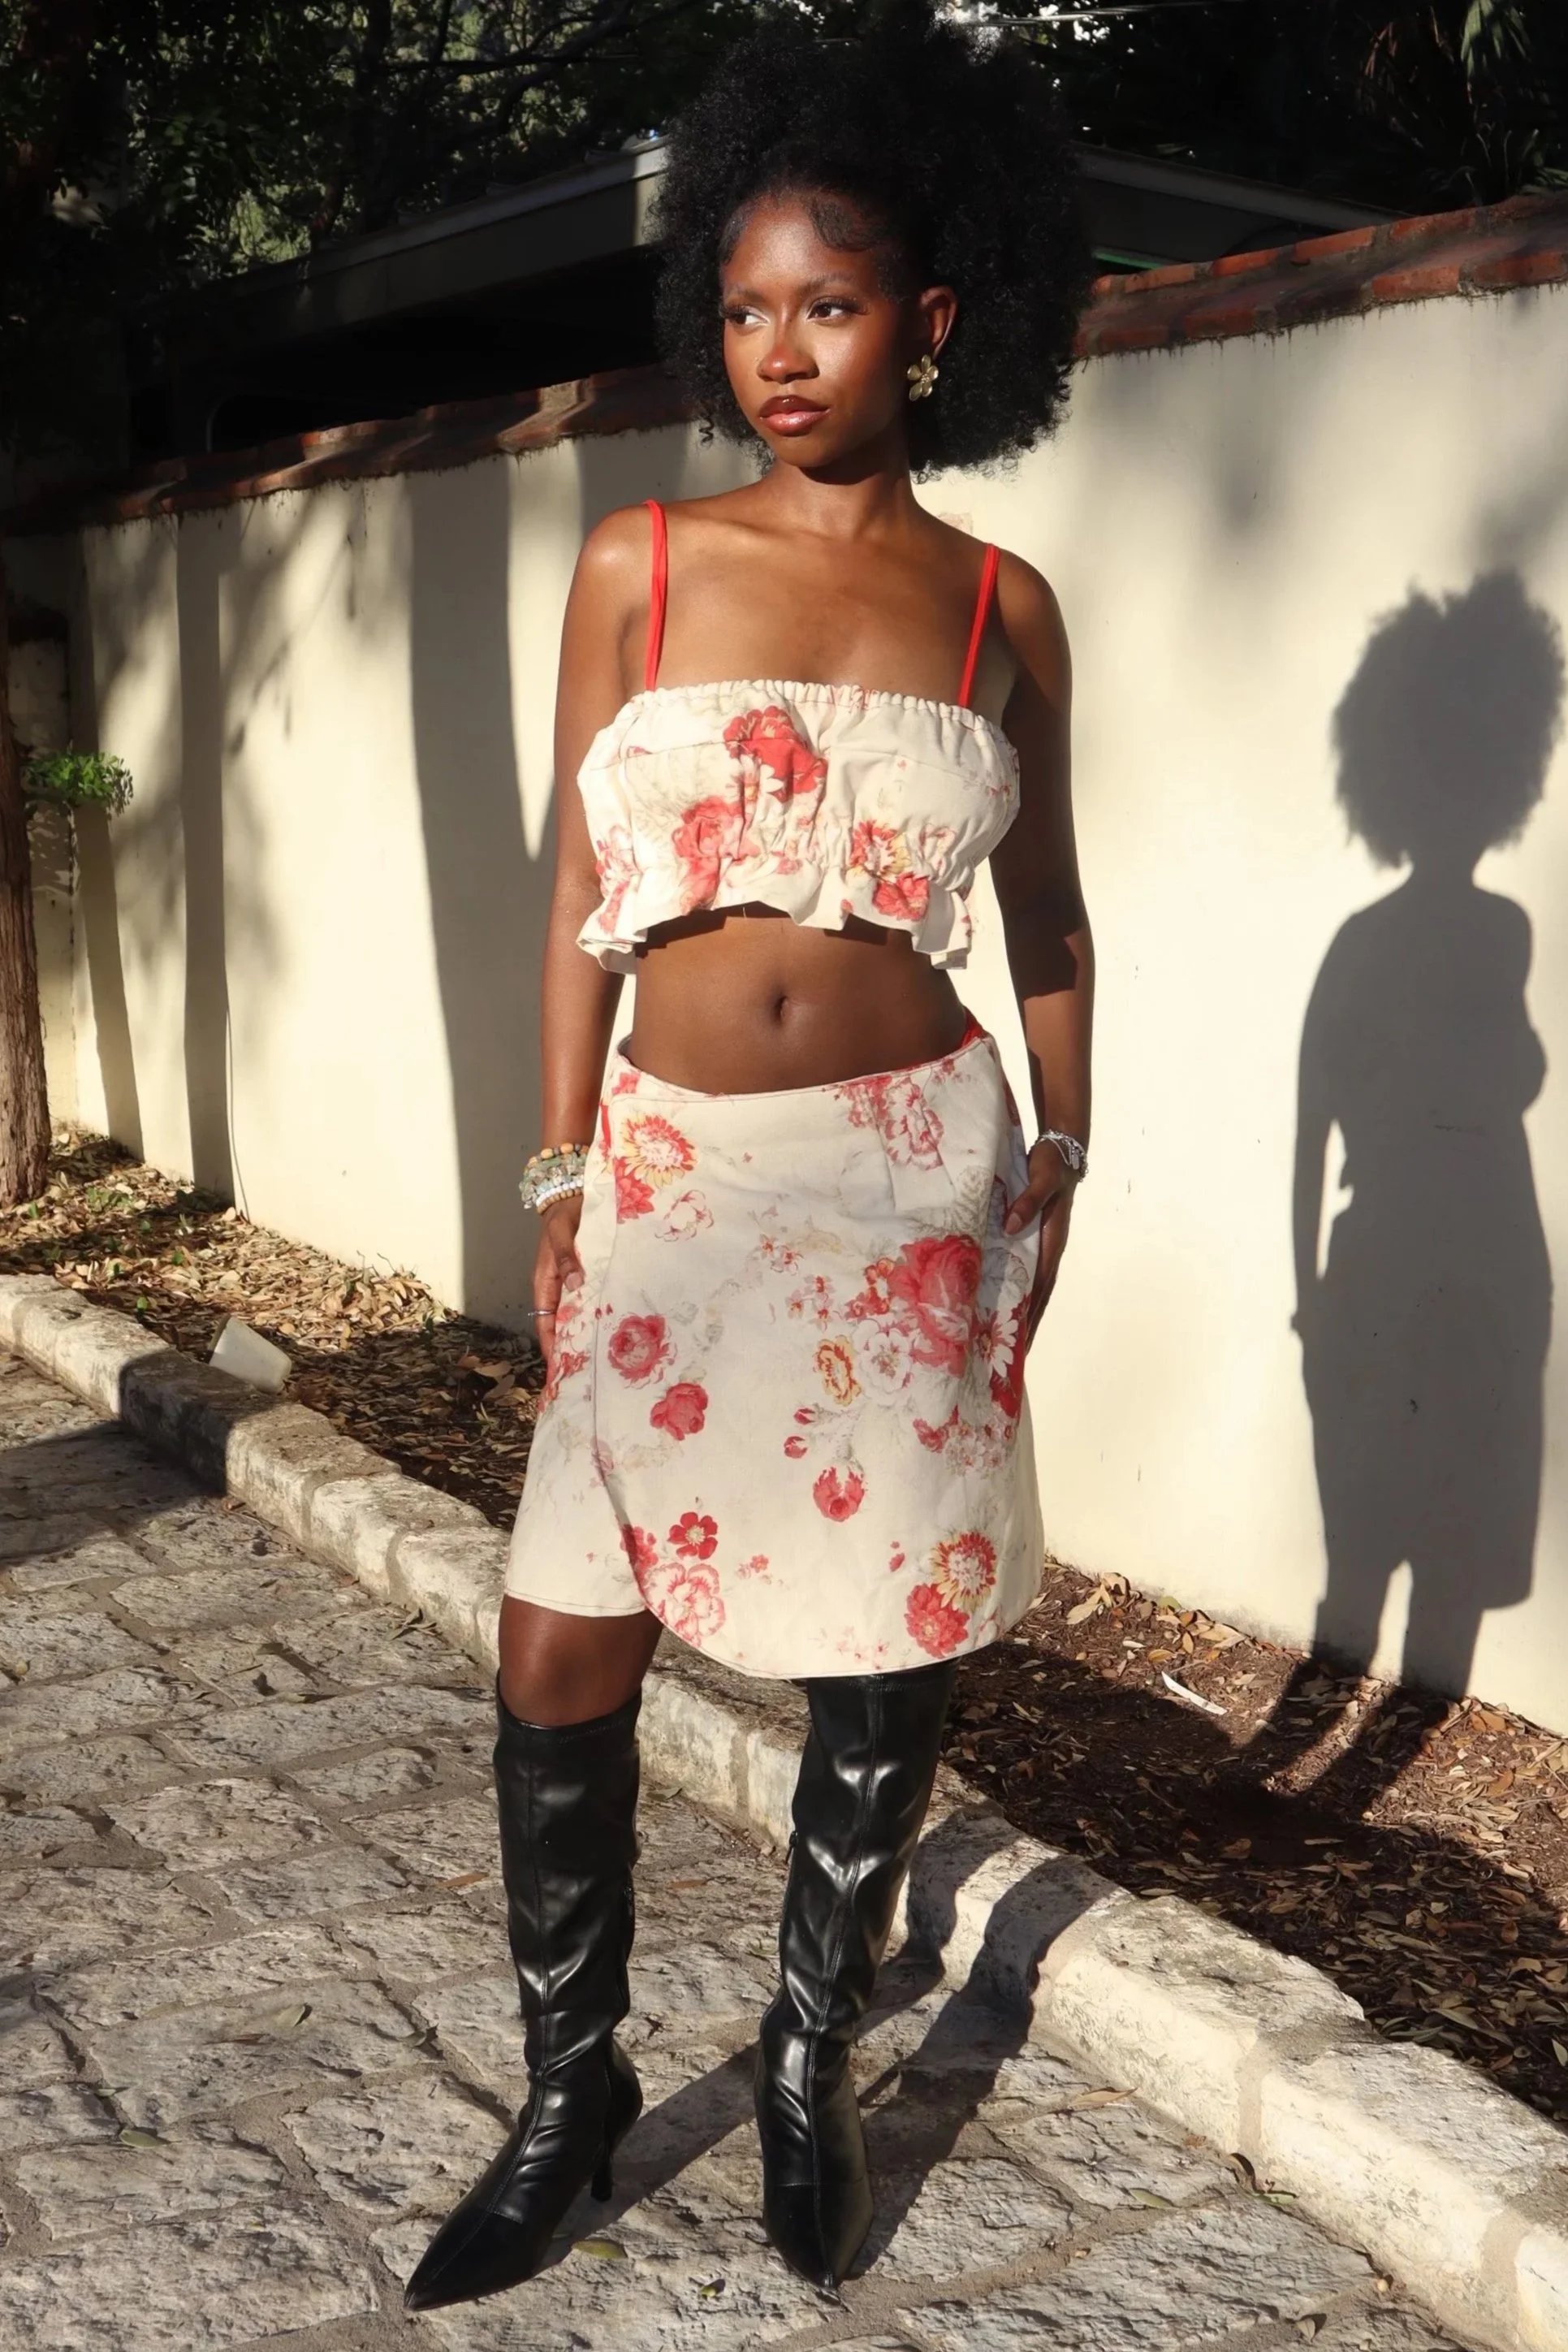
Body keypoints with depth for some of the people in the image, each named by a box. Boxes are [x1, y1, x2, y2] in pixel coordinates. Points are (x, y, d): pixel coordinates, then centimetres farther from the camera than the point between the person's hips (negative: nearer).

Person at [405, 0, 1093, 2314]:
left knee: (890, 1655, 9)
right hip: (676, 1184, 0)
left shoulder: (1002, 606, 4)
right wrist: (560, 1183, 2)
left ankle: (814, 2059, 31)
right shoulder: (636, 569, 3)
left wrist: (1058, 1163, 4)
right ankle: (571, 2096, 23)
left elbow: (1049, 914, 11)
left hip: (913, 1187, 0)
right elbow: (581, 897, 5)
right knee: (560, 1663, 1)